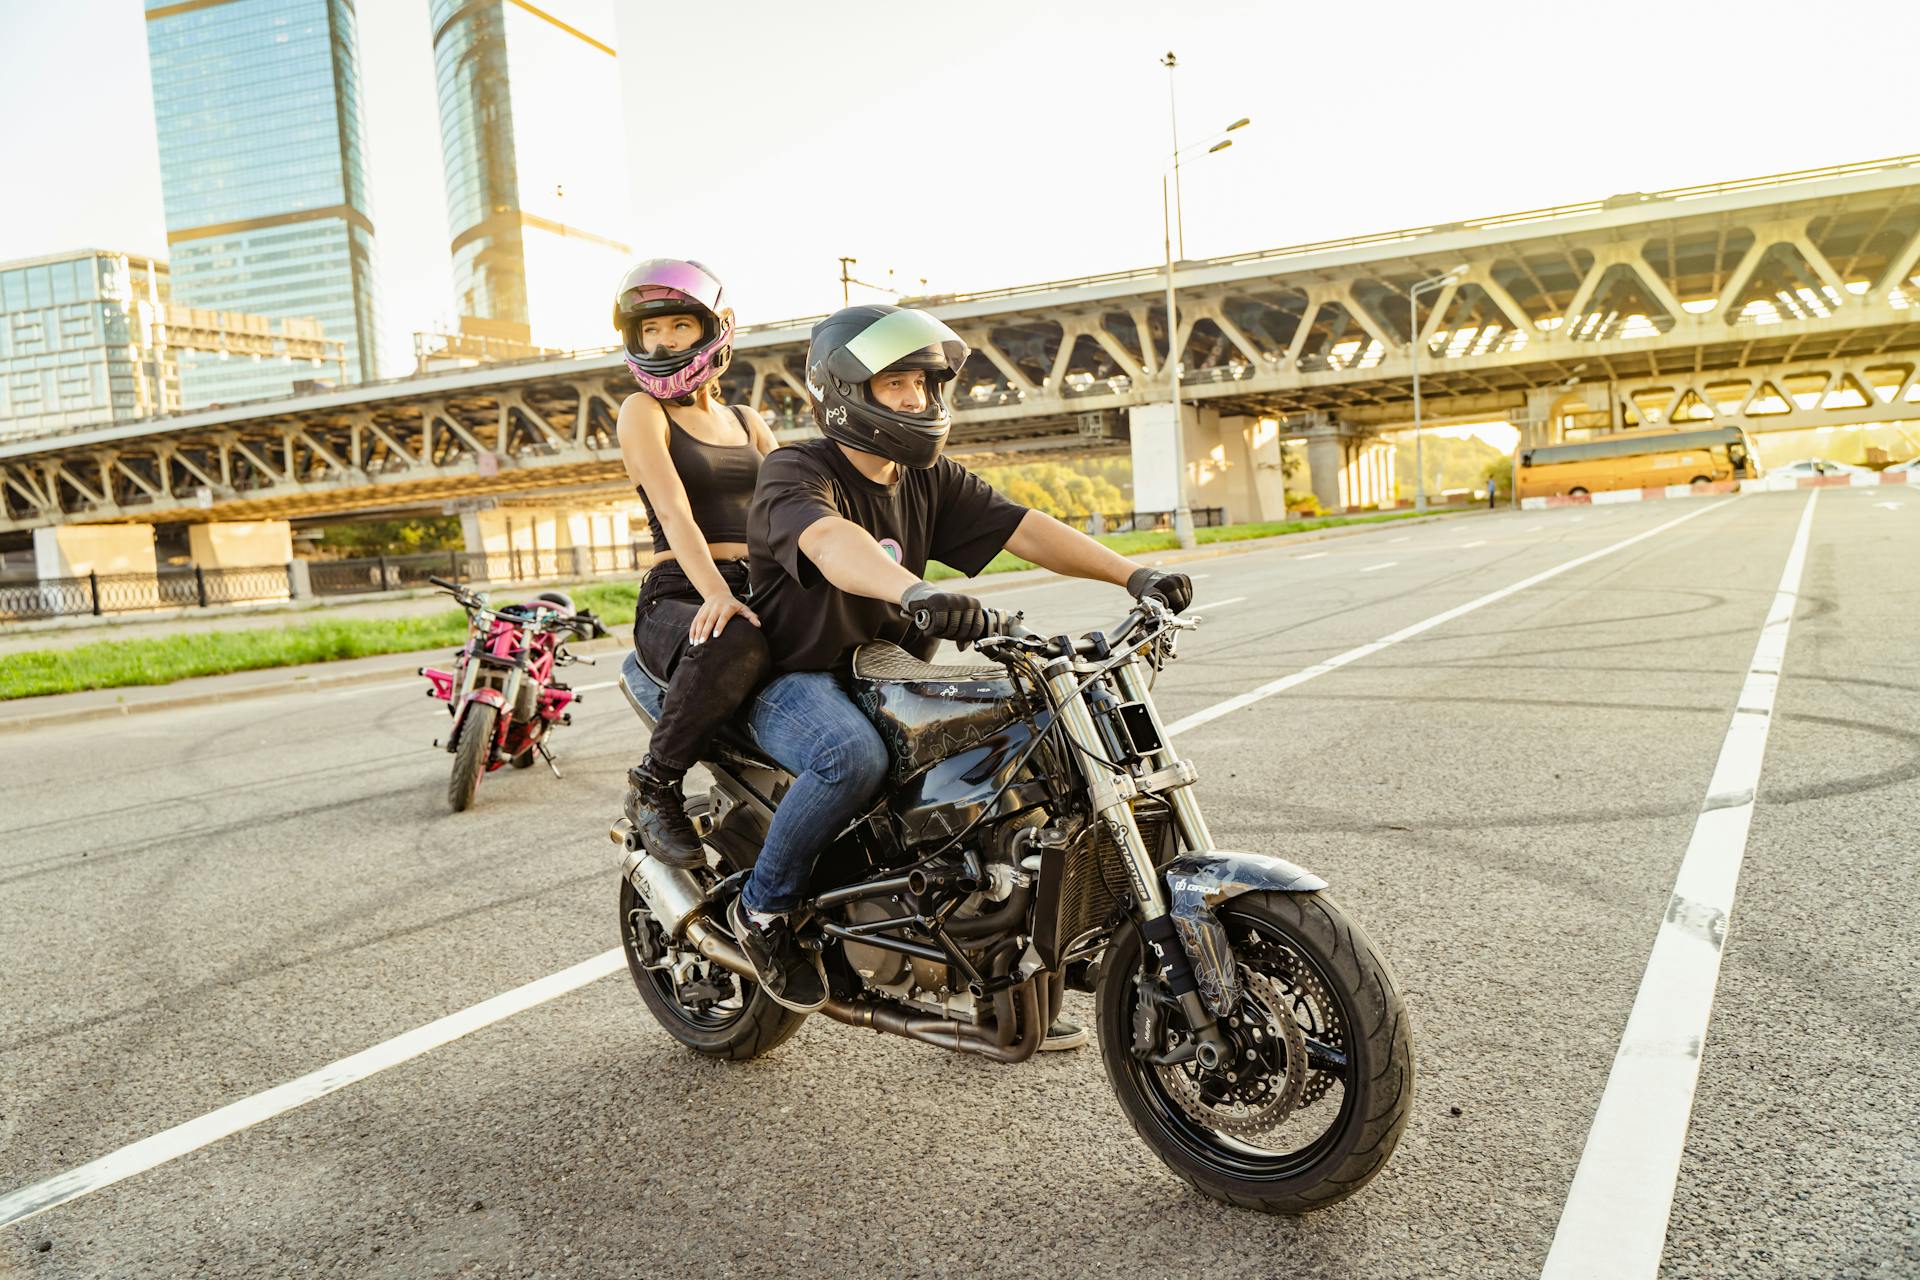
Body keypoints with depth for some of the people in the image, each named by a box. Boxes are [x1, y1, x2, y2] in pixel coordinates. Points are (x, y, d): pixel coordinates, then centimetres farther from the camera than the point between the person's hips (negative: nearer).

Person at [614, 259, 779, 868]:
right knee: (734, 645, -40)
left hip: (758, 591, 5)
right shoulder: (643, 411, 4)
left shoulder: (748, 423, 21)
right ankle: (654, 785, -17)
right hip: (678, 599, -5)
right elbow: (673, 511, -13)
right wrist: (715, 592, -30)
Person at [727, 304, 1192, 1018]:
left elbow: (1022, 528, -3)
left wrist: (1132, 574, -17)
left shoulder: (931, 480, 9)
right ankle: (762, 907, -9)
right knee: (855, 757, -38)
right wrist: (915, 593, -57)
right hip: (794, 679, -7)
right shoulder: (795, 473, -13)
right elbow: (830, 539, -36)